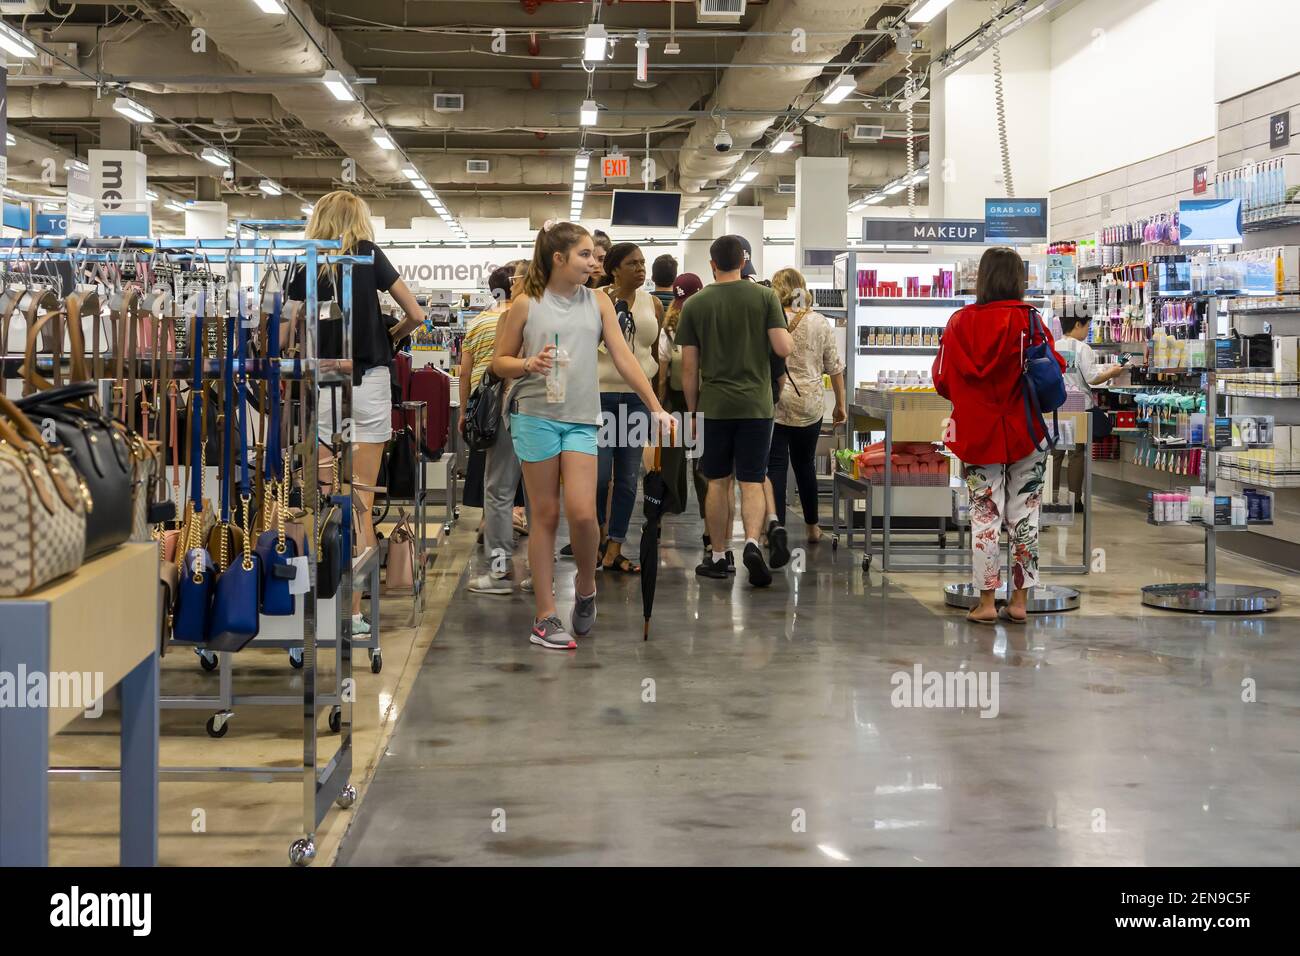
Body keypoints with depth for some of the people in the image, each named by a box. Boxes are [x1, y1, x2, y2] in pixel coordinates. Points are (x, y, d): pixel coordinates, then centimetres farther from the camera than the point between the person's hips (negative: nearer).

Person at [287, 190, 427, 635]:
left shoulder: (304, 266, 4)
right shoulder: (369, 256, 1)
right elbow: (416, 315, 0)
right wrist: (391, 335, 18)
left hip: (321, 386, 1)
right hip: (368, 382, -1)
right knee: (361, 503, 2)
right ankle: (353, 611, 1)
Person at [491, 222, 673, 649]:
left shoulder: (598, 303, 8)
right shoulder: (527, 305, 1)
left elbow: (623, 357, 6)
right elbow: (499, 362, 6)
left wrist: (655, 406, 0)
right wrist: (529, 365, -15)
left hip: (581, 420, 2)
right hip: (535, 417, -2)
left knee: (582, 513, -10)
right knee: (545, 514, 2)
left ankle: (586, 587, 18)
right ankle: (545, 616, 8)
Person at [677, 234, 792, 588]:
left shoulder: (695, 304, 1)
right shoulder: (765, 297, -2)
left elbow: (688, 367, 1)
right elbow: (783, 348, -8)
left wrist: (693, 410, 12)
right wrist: (786, 331, 14)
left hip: (714, 407, 1)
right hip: (756, 405, -1)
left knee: (718, 482, 12)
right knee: (752, 482, 3)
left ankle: (718, 558, 16)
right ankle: (752, 542, -19)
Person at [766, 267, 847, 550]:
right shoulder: (820, 323, 3)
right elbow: (834, 367, 7)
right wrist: (840, 404, 16)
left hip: (773, 402, -3)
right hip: (810, 405, 3)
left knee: (776, 466, 0)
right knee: (805, 464, 17)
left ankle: (776, 522, -21)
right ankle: (812, 526, 28)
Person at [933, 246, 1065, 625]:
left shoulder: (960, 322, -4)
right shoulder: (1029, 320, -7)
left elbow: (942, 380, 1)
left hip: (977, 434, 1)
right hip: (1024, 434, -1)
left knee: (984, 516, 7)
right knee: (1023, 516, 8)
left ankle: (986, 603, 8)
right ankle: (1019, 601, 12)